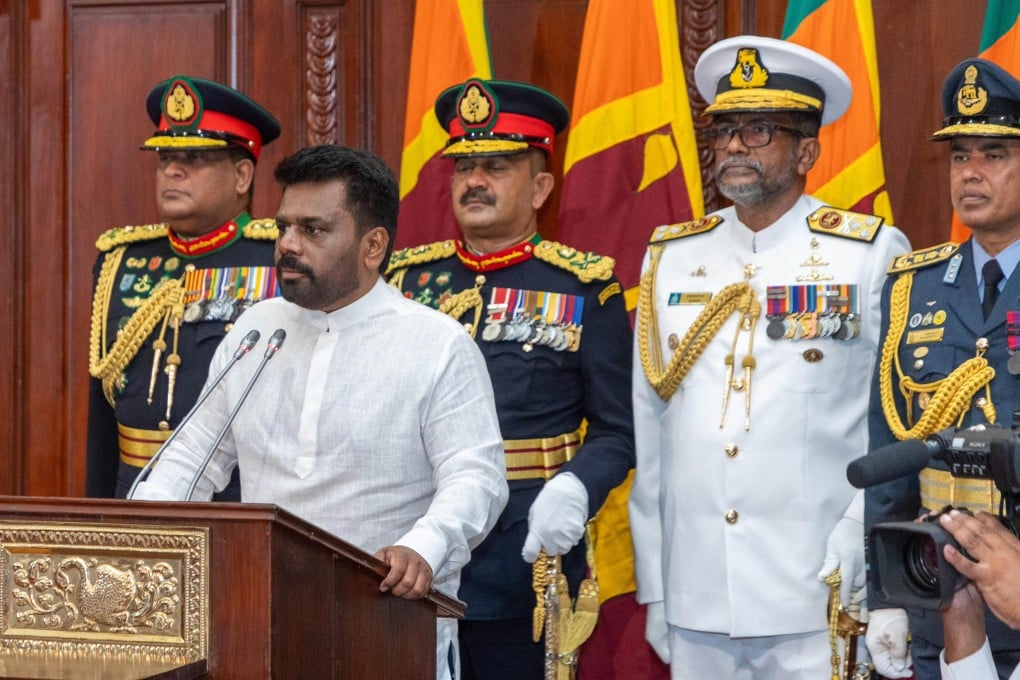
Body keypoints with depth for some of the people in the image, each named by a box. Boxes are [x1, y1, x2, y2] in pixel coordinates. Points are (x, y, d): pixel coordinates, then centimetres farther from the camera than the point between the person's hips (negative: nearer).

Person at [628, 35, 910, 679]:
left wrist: (853, 564, -11)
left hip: (819, 608, -3)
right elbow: (649, 432, 8)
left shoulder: (873, 254, -1)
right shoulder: (670, 257, 9)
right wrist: (654, 592, 7)